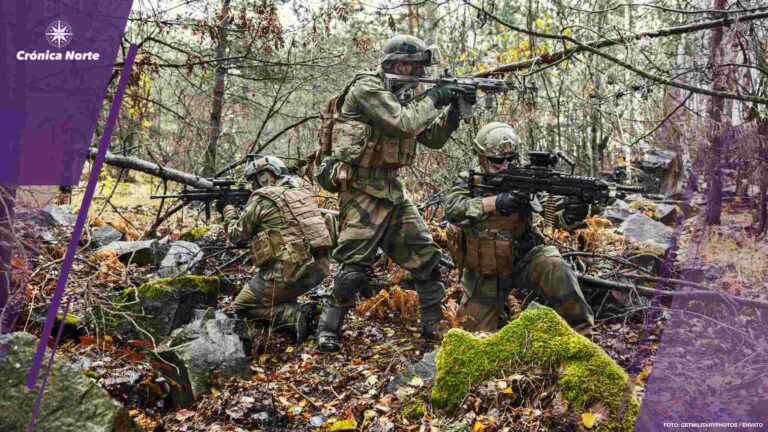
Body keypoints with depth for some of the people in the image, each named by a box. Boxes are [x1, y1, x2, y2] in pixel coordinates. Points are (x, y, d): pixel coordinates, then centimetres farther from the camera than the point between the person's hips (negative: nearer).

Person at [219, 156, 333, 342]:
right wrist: (243, 212, 27)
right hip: (319, 268, 8)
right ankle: (295, 311, 9)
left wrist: (228, 209, 23)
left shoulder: (261, 199, -4)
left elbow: (237, 235, 7)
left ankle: (293, 315, -8)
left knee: (242, 306, 11)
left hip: (290, 271, -7)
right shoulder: (301, 193, 15)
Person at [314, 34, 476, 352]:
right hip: (361, 190, -8)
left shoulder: (400, 96, 15)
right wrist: (435, 97, -10)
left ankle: (433, 326, 18)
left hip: (392, 189, 8)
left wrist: (455, 107, 2)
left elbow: (433, 138, 15)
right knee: (355, 266, -8)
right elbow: (405, 123, -23)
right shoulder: (366, 88, -11)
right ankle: (328, 329, 9)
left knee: (426, 256, 6)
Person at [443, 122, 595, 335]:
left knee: (555, 267, -30)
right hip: (484, 274, 1)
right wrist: (496, 202, -43)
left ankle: (579, 333, -16)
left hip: (523, 260, 0)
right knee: (477, 331, 4)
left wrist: (571, 215, -42)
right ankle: (498, 313, 38)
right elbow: (453, 209, -29)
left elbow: (553, 208, -17)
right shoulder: (468, 182, -8)